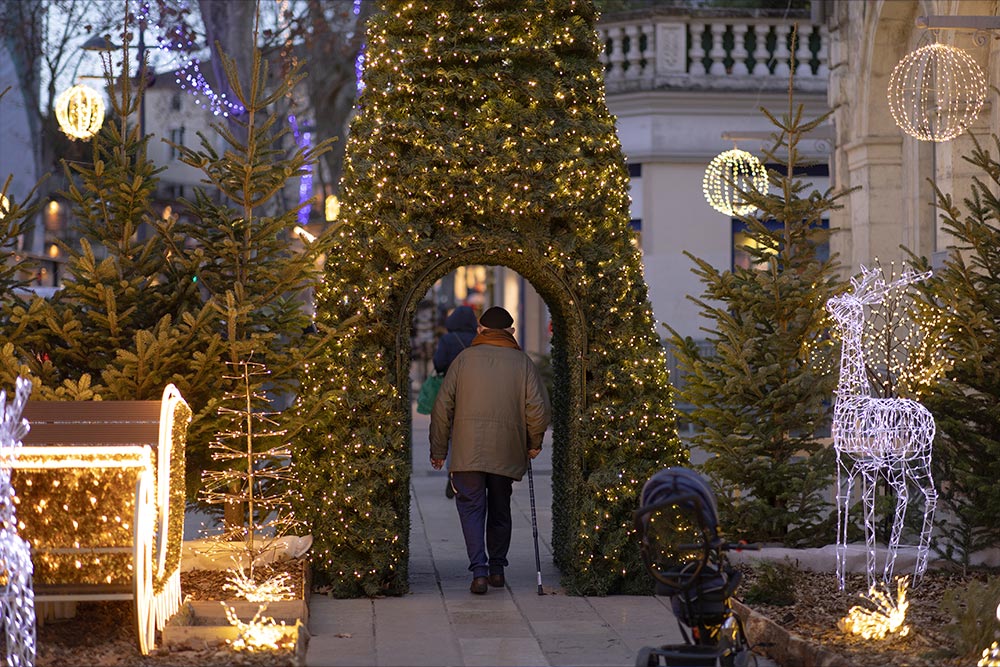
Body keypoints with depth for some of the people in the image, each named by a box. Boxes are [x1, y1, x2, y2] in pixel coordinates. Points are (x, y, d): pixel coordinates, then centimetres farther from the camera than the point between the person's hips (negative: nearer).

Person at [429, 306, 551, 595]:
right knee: (500, 511, 16)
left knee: (472, 509, 1)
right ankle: (497, 568, 23)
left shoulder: (464, 359, 3)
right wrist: (534, 443, 14)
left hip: (467, 452, -1)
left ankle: (479, 571, -13)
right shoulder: (523, 362, 4)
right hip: (507, 452, 1)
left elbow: (443, 408, 2)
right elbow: (539, 408, -2)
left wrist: (438, 450, 9)